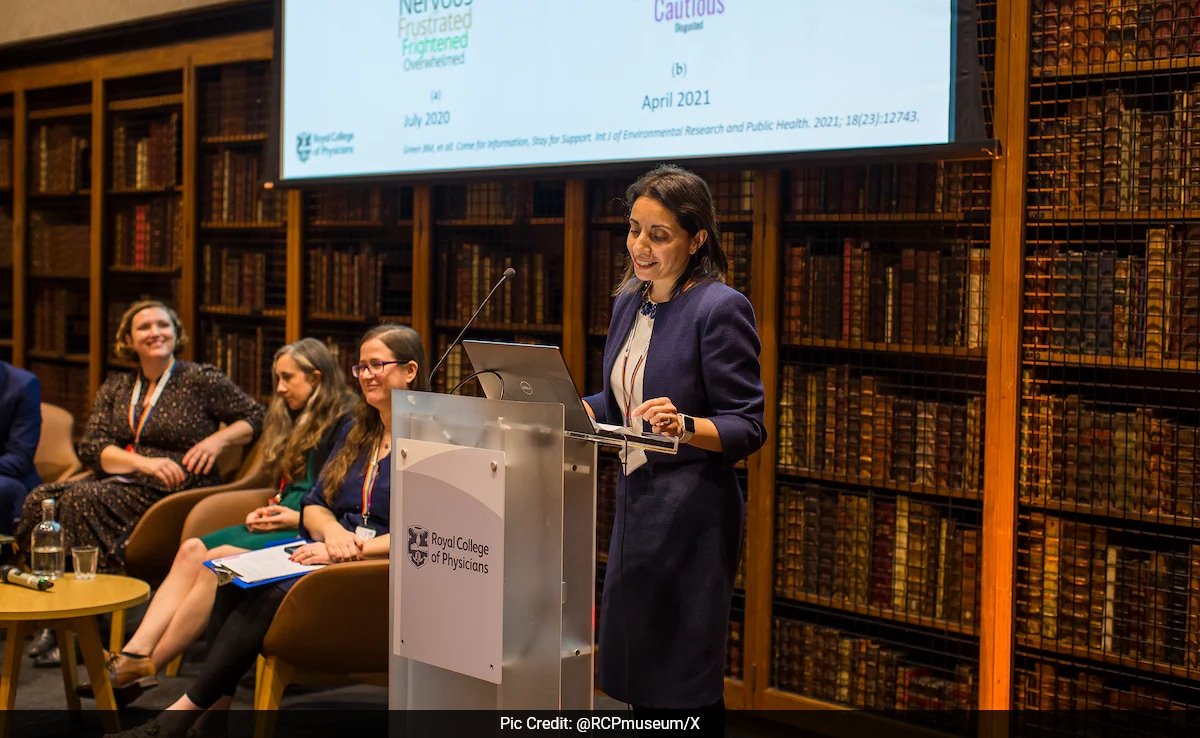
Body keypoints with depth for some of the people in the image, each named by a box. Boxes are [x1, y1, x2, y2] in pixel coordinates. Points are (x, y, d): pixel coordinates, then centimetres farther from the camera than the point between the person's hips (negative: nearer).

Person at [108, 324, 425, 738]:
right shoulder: (356, 432, 20)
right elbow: (315, 505, 17)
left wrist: (355, 549, -21)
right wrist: (332, 531, -7)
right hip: (330, 556, 7)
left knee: (268, 595, -30)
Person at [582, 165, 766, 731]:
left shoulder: (721, 308, -14)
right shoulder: (629, 302, 10)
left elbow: (747, 428, -15)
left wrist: (683, 426, -32)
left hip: (690, 513, -8)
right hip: (634, 502, 8)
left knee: (684, 683, 0)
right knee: (633, 667, 14)